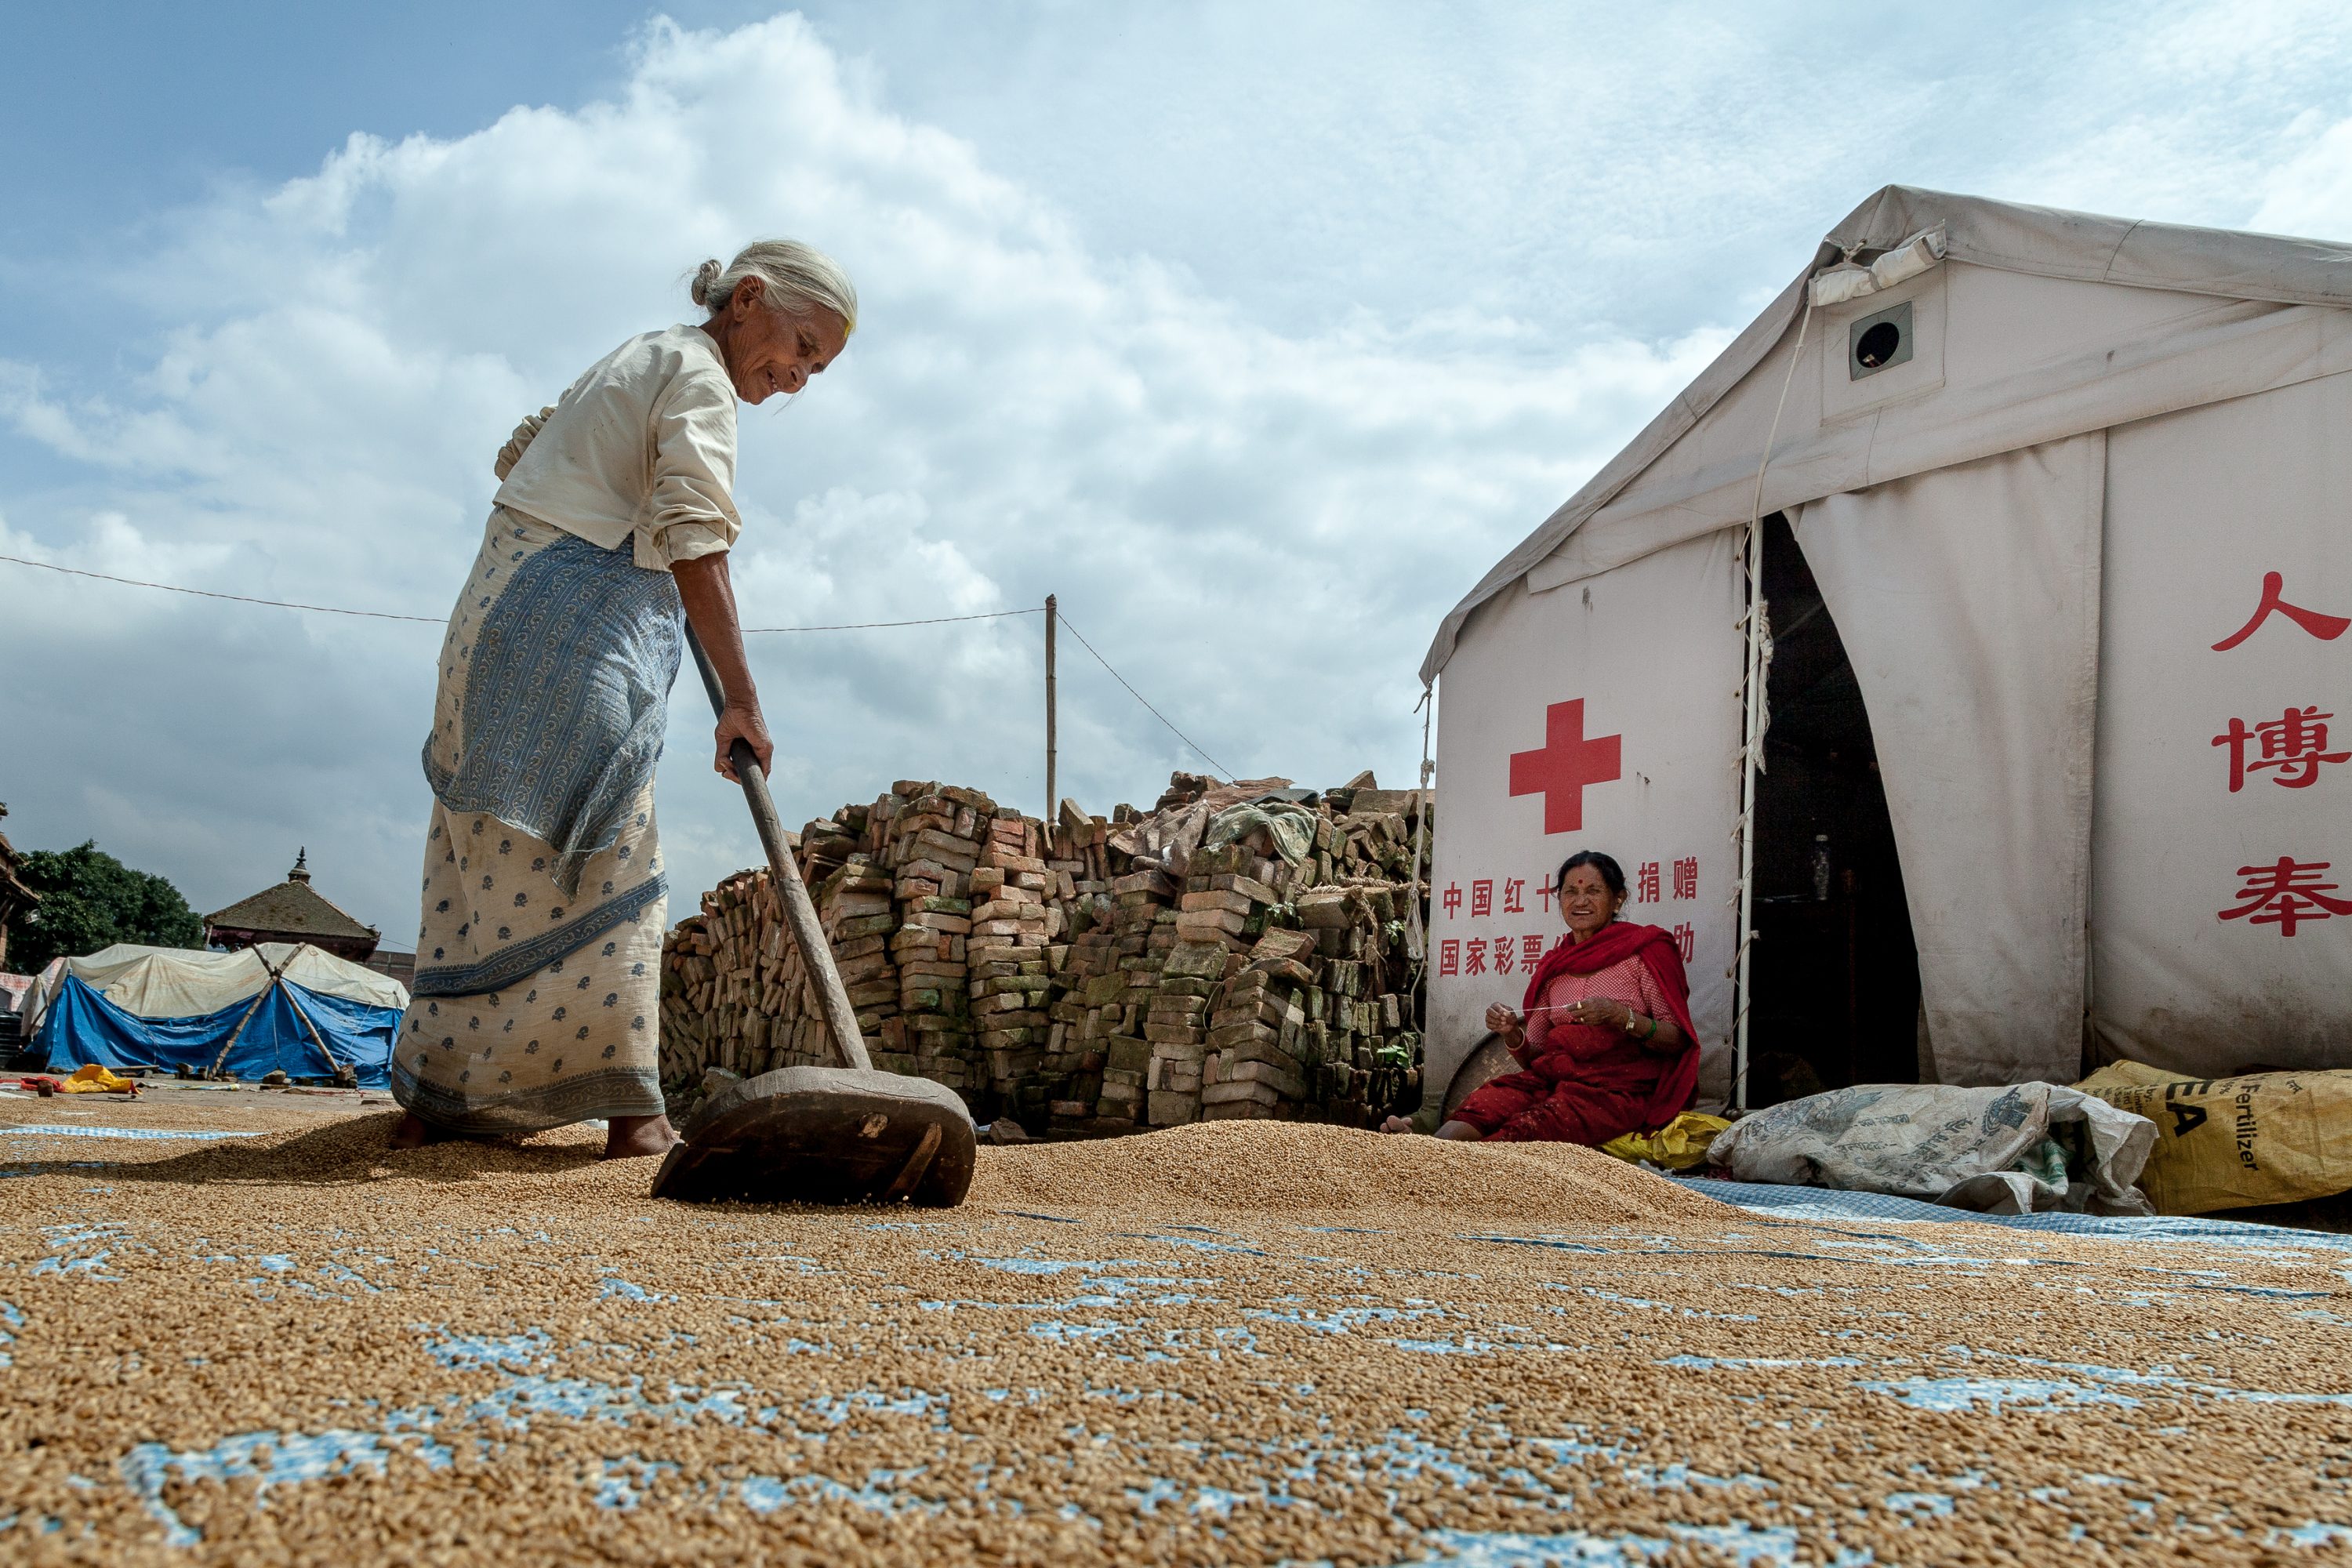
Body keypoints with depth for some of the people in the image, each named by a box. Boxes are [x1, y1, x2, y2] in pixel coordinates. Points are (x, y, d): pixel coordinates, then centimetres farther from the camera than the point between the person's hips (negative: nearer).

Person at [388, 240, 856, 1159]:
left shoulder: (640, 360, 25)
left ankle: (432, 1101, 14)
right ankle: (631, 1114, -11)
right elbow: (695, 545, -17)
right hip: (573, 628, -9)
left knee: (489, 871, 9)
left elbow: (521, 454, 38)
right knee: (608, 870, -11)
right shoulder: (697, 373, -4)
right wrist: (741, 701, -19)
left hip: (497, 614, 9)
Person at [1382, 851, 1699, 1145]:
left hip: (1617, 1088, -4)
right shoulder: (1553, 966, 19)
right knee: (1477, 1109, -29)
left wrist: (1618, 1015, -19)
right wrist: (1512, 1034, -4)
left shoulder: (1645, 948, 4)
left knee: (1526, 1131, -34)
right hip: (1551, 1076, 4)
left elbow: (1677, 1040, -3)